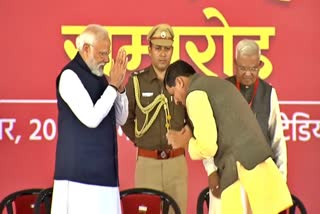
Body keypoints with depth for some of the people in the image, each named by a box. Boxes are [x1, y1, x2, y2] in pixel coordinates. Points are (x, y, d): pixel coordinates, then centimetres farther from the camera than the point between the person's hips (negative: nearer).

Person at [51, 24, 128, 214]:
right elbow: (91, 118, -18)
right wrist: (112, 86, -11)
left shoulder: (100, 77, 14)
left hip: (104, 169, 7)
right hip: (79, 170, -7)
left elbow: (120, 119, 14)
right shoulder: (70, 76, -9)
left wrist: (120, 87, 0)